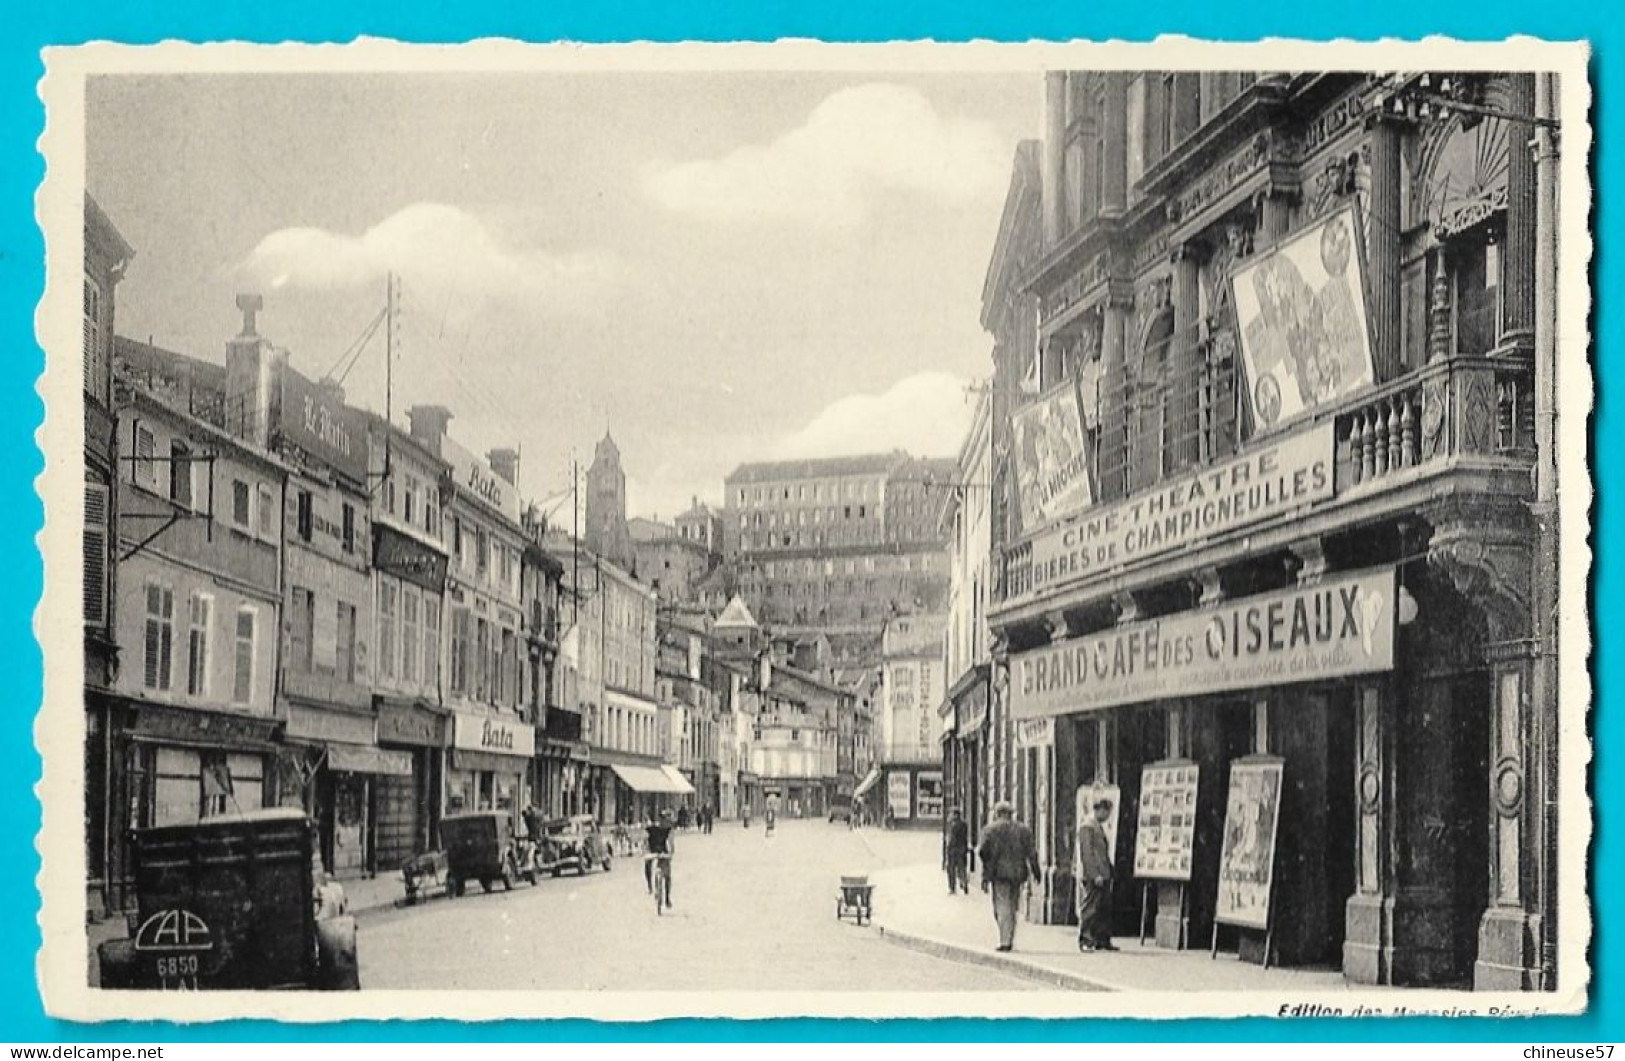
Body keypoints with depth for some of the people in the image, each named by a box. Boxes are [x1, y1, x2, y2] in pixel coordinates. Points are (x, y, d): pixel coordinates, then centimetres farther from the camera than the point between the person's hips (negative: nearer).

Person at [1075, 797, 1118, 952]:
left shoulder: (1099, 827, 19)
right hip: (1091, 877, -9)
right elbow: (1086, 853, -18)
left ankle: (1103, 940, 14)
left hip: (1102, 876, 9)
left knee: (1105, 909, 9)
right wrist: (1095, 875, -22)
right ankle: (1085, 941, -1)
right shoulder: (1087, 827, -12)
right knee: (1089, 909, -6)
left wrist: (1109, 873, 19)